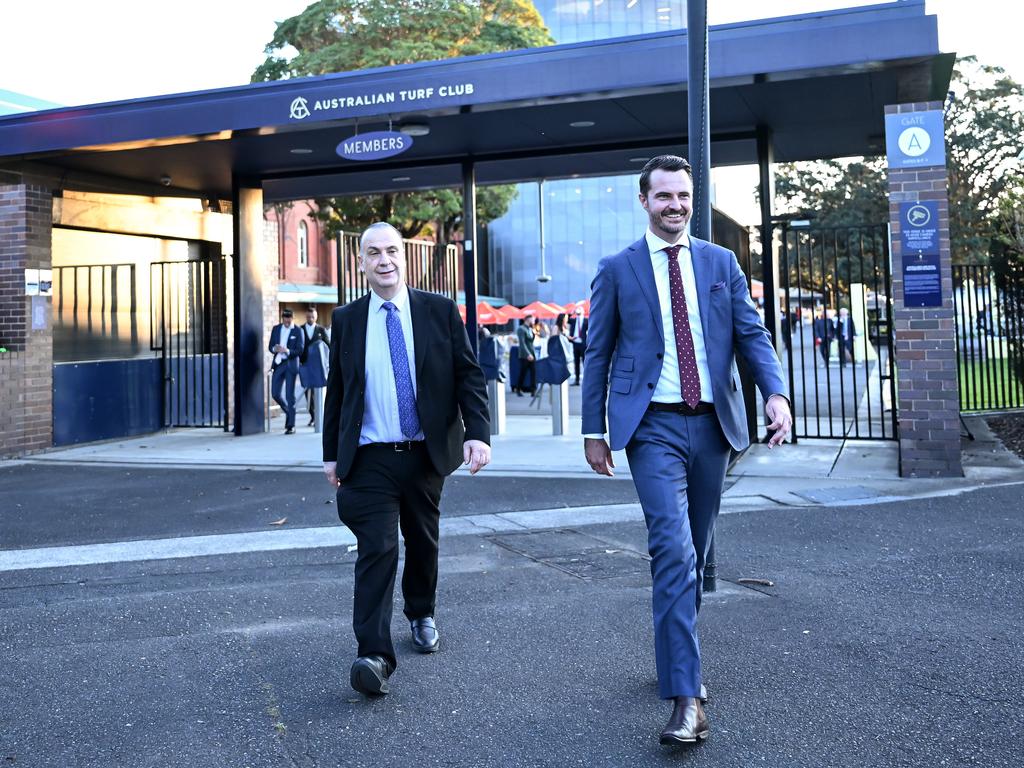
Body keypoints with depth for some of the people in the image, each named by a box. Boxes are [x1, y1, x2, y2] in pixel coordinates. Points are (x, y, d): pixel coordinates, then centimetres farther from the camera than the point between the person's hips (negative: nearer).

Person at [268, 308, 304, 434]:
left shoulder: (297, 331, -3)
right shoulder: (276, 329, 9)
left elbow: (300, 350, -7)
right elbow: (270, 346, 11)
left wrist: (287, 351, -23)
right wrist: (274, 349, -12)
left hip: (290, 364, -4)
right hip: (278, 364, 4)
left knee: (290, 395, -3)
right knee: (275, 393, 3)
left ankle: (291, 425, 2)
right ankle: (289, 412, 29)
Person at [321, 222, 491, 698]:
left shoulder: (440, 311, 1)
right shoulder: (346, 320, 5)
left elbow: (468, 375, 0)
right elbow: (336, 390, 10)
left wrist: (478, 432, -11)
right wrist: (332, 453, 10)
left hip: (426, 454, 1)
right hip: (370, 459, -1)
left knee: (423, 543, 15)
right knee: (376, 549, -11)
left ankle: (421, 615, 40)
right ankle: (375, 656, -10)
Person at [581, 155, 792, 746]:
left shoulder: (722, 262, 11)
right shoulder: (617, 270, 4)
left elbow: (752, 334, 6)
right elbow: (598, 355, 6)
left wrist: (777, 393, -11)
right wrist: (594, 430, 4)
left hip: (712, 424, 4)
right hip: (654, 427, -3)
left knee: (694, 553, 13)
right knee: (673, 550, -16)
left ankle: (678, 655, 32)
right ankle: (686, 696, -13)